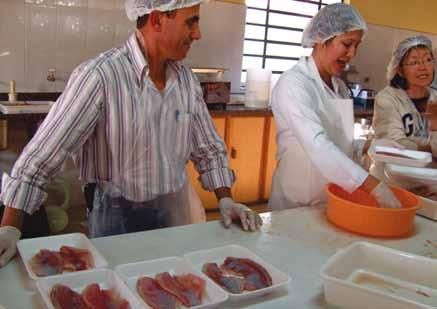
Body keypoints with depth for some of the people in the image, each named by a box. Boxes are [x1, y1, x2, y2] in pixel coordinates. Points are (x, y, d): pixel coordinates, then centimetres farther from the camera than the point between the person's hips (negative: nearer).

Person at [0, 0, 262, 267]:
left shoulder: (187, 79, -3)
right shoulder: (99, 76, -21)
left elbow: (208, 149, 6)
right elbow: (41, 156, -21)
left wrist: (225, 199, -5)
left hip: (177, 213, 6)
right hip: (117, 216, -5)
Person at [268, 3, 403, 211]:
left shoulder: (340, 87, 7)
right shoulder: (292, 84, -18)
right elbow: (317, 146, -31)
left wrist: (366, 147, -5)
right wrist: (375, 187, -35)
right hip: (297, 203, -7)